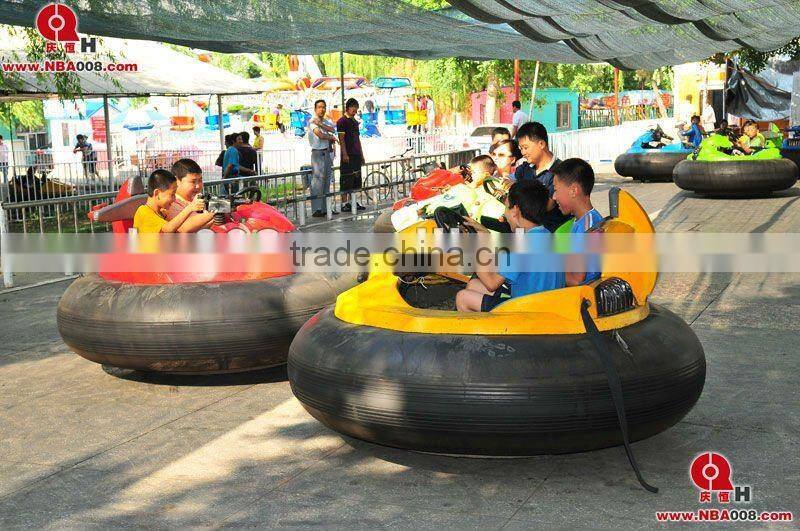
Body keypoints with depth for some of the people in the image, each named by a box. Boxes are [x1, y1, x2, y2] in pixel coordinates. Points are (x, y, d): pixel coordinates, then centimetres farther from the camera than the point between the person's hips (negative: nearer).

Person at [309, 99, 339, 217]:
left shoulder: (327, 121, 16)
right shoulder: (312, 122, -4)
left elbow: (332, 130, -5)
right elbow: (320, 135, -16)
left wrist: (320, 124, -14)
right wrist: (331, 138, -1)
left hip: (328, 152, 8)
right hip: (318, 153, -8)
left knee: (327, 180, 10)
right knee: (317, 180, -10)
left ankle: (325, 208, 15)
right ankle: (316, 209, -11)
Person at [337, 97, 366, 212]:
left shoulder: (355, 122, 18)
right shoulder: (342, 121, -7)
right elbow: (341, 139, -12)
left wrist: (361, 155, 18)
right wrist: (344, 154, -19)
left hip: (356, 155, 8)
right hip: (348, 155, -8)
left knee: (356, 180, 10)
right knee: (346, 181, -6)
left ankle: (353, 202, 16)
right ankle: (344, 203, -3)